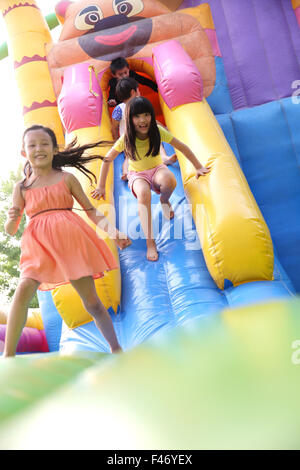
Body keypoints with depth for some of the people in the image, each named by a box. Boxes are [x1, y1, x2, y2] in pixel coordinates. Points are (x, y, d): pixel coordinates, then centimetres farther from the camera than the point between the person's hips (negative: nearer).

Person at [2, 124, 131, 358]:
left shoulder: (67, 179, 7)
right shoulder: (21, 187, 9)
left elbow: (91, 210, 9)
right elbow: (10, 231, 10)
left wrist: (113, 231, -4)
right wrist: (12, 218, -13)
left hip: (72, 240, 0)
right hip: (39, 245, 1)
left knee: (91, 301, 3)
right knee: (23, 291, -22)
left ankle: (116, 349, 18)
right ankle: (8, 355, -10)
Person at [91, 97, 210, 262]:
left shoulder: (158, 131, -15)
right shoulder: (126, 139, -16)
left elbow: (182, 147, -8)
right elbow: (107, 160, -8)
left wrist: (198, 167, -9)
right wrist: (101, 187, -9)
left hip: (157, 169, 1)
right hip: (137, 175, -1)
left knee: (169, 180, -37)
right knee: (144, 194, -38)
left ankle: (164, 201, 2)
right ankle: (150, 241, -34)